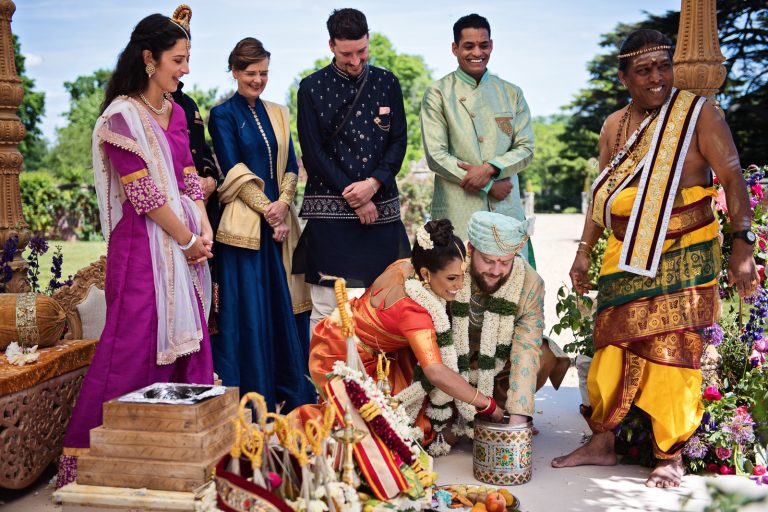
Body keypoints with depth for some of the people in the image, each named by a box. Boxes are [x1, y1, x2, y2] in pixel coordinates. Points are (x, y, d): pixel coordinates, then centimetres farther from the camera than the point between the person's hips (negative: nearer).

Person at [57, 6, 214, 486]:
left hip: (186, 242, 7)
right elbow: (143, 193, -13)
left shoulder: (176, 112, 14)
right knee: (136, 342, -5)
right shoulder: (122, 116, -9)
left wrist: (205, 231, -1)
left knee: (186, 337, 8)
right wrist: (189, 239, -8)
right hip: (143, 245, -7)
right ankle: (99, 452, 8)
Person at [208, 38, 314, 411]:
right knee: (248, 308, -3)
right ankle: (252, 396, 5)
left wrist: (283, 203, -8)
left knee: (285, 305, 7)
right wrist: (267, 211, -13)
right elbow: (234, 171, -7)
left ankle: (292, 391, 17)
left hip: (280, 221, 5)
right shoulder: (223, 115, 0)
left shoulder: (277, 114, 16)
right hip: (244, 224, -5)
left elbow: (291, 166, 10)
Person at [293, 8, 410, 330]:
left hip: (381, 208, 3)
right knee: (326, 307, -3)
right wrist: (354, 198, -7)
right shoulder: (312, 88, 2)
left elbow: (398, 142, 8)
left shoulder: (387, 83, 11)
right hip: (330, 210, -2)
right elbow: (313, 153, -2)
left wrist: (373, 183, -9)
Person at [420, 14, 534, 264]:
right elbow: (435, 156, -5)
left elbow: (526, 149, 9)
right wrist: (488, 186, -8)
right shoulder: (438, 93, 3)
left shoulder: (511, 93, 14)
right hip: (457, 213, -3)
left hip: (507, 209, 3)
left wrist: (490, 169, -11)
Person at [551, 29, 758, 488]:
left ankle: (671, 457, 13)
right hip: (627, 256, 4)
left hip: (684, 256, -4)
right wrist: (584, 252, 13)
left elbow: (733, 179, -8)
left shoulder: (697, 113, -5)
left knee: (672, 353, -1)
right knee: (612, 349, 6)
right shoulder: (614, 126, 9)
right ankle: (602, 445, 20)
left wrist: (743, 246, -16)